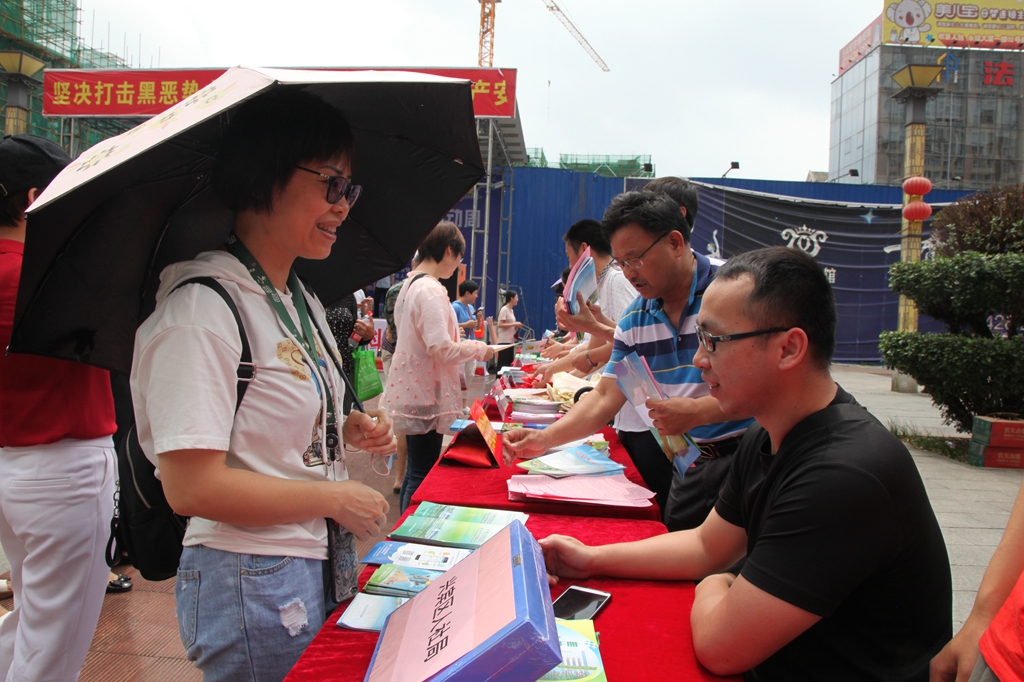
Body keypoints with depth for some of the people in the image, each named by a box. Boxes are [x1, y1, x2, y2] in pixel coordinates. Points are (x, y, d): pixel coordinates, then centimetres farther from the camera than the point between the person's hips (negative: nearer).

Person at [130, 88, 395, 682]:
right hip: (254, 583, -8)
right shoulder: (202, 308, -20)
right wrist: (337, 498, -16)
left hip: (321, 562, 9)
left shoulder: (303, 301, 9)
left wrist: (347, 430, 0)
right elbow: (192, 487, -24)